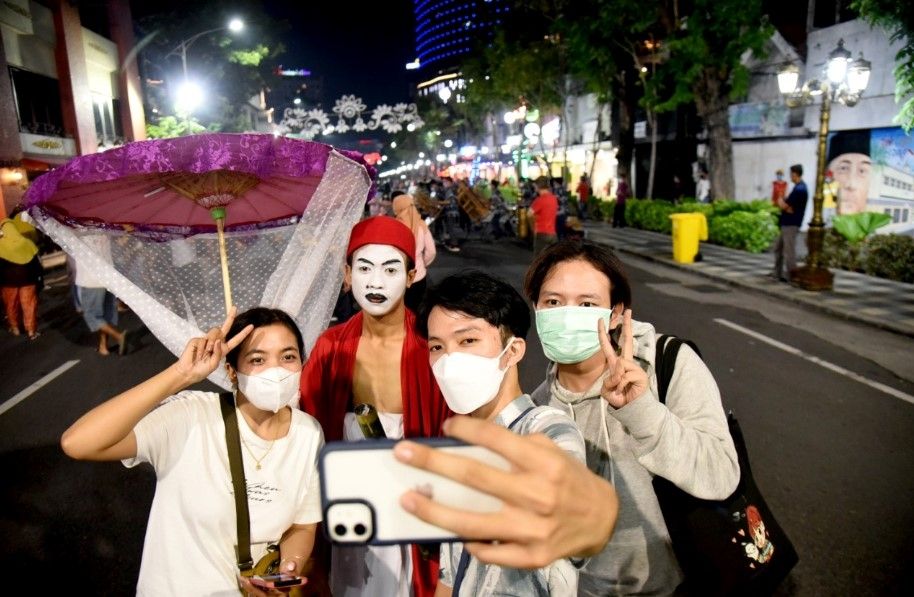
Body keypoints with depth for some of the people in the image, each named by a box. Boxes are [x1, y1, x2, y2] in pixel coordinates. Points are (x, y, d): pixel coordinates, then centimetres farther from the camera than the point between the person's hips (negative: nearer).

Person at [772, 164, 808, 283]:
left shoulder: (799, 189, -19)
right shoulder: (800, 187, 14)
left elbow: (784, 206, -19)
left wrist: (780, 200, -1)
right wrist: (784, 202, -1)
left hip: (791, 225, -10)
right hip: (787, 224, 10)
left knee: (789, 251, -3)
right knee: (778, 248, 17)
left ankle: (791, 276, 4)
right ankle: (777, 272, 24)